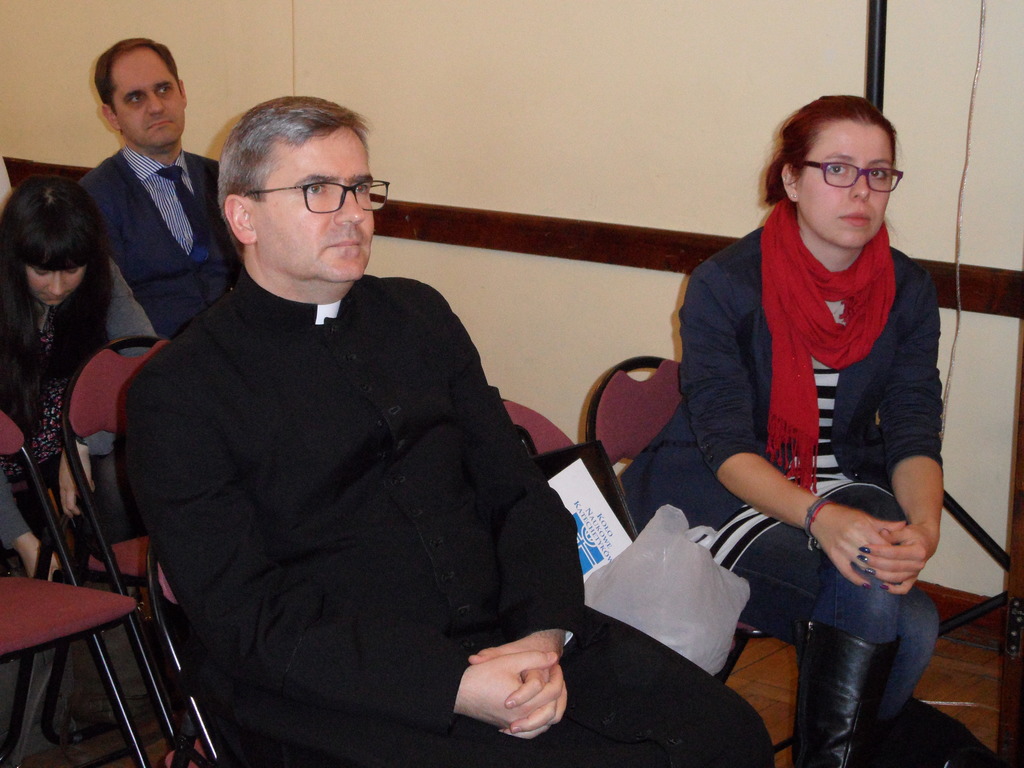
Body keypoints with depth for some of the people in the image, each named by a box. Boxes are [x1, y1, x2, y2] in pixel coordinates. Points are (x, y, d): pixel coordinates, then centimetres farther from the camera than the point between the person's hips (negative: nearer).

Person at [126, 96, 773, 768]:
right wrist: (455, 685, -20)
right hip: (333, 690, -5)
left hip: (502, 634, 6)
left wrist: (544, 635, -9)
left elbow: (516, 490, 11)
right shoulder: (179, 393, -3)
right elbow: (246, 617, -11)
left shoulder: (418, 315, 14)